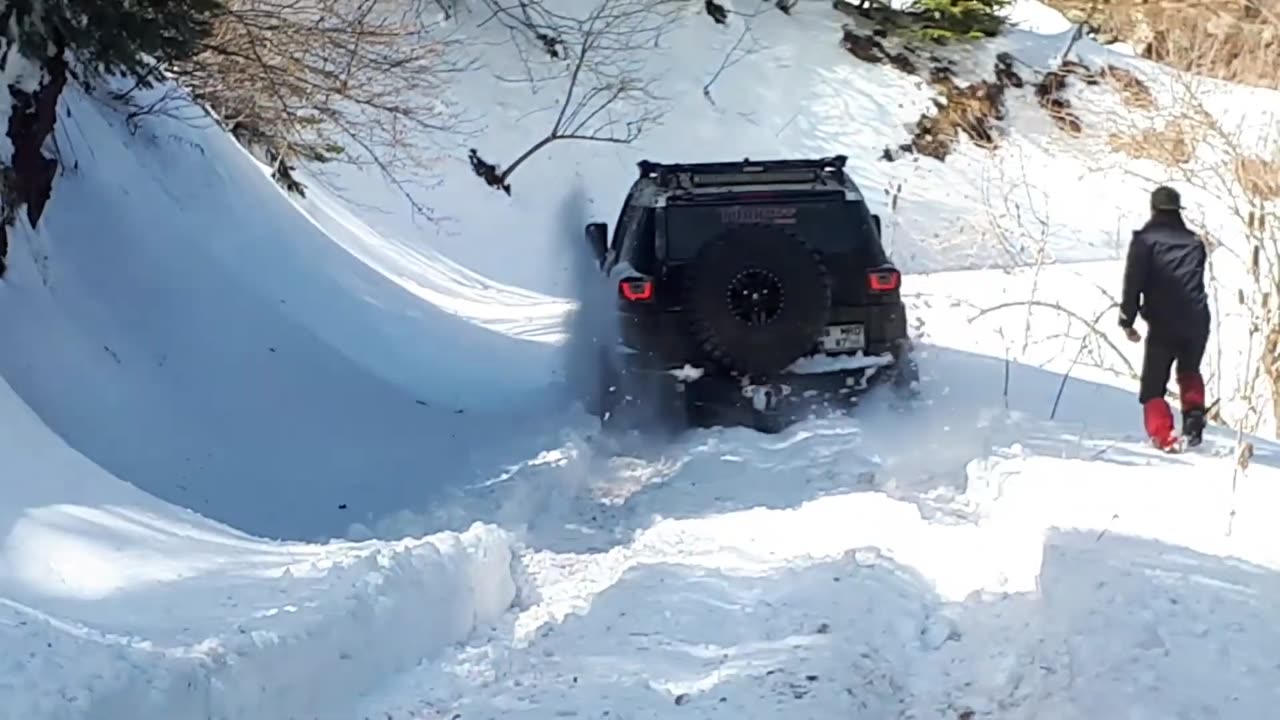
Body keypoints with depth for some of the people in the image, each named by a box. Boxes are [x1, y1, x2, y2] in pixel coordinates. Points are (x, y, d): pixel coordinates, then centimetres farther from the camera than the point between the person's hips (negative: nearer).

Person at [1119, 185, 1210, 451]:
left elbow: (1133, 283, -7)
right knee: (1190, 373, 28)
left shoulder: (1144, 240, -1)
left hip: (1163, 325, -4)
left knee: (1153, 386, 5)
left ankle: (1163, 435, -13)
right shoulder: (1194, 242, 14)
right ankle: (1194, 415, 6)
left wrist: (1127, 321, -3)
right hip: (1197, 322, 4)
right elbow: (1197, 280, 18)